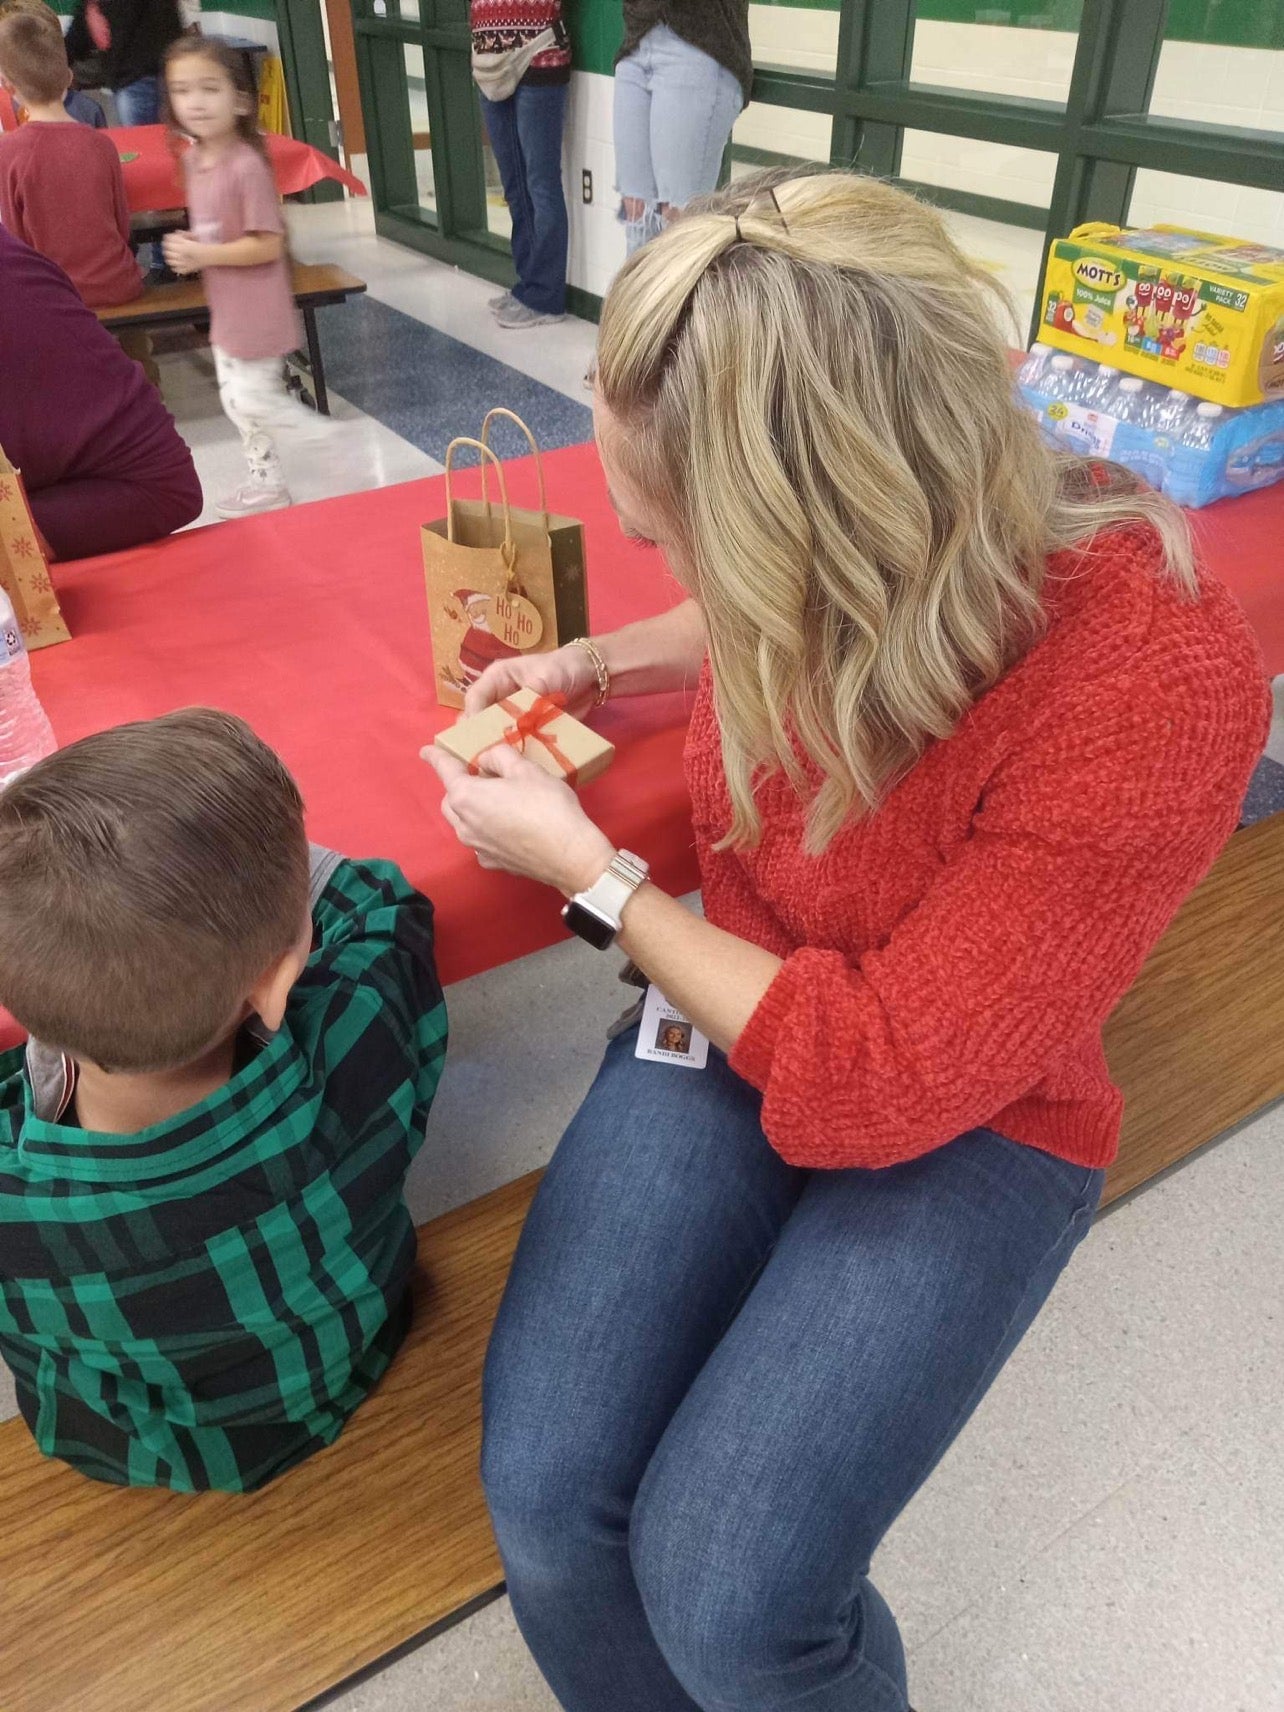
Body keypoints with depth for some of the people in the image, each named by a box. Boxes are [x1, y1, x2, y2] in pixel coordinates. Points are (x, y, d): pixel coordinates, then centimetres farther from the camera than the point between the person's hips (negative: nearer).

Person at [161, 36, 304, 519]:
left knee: (252, 400, -4)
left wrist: (202, 255, -21)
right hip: (225, 308, 9)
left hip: (255, 309, -9)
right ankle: (266, 480, 29)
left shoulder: (248, 166, -22)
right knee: (235, 400, 16)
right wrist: (187, 247, -4)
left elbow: (268, 245, -23)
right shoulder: (193, 159, 4)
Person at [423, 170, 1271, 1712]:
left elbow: (873, 1086, -24)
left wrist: (585, 870, -17)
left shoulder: (1154, 689, -29)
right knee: (546, 1504, -13)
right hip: (739, 1013, 4)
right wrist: (592, 665, 3)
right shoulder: (826, 575, -12)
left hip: (963, 1115, -4)